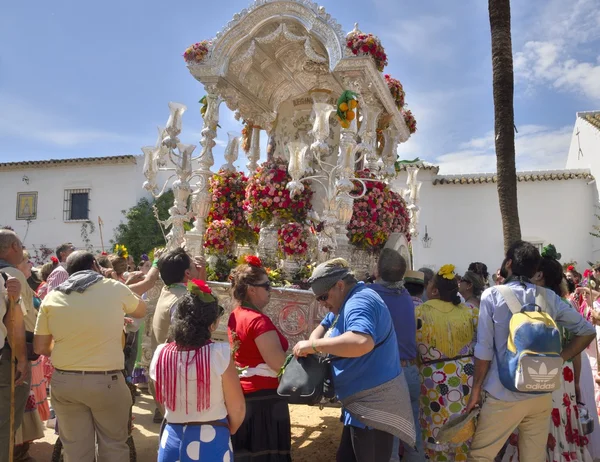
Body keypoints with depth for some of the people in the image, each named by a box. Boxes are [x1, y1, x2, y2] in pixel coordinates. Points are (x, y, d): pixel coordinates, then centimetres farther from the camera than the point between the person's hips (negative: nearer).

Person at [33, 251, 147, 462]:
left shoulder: (52, 297, 1)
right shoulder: (115, 288, -4)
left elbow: (40, 347, 6)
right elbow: (141, 311, 15)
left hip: (64, 381, 3)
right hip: (106, 381, -3)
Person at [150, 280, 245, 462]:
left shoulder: (160, 355, -8)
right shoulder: (220, 354, -19)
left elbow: (164, 402, 6)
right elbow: (237, 408, -10)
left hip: (172, 439, 3)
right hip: (210, 442, -3)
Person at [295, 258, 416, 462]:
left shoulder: (359, 302, -23)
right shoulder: (346, 302, 12)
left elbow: (363, 341, -41)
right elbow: (323, 327, 18)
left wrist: (313, 345, -32)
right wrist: (312, 343, -6)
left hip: (374, 404, -11)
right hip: (362, 403, 11)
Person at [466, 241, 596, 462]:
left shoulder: (492, 295, -9)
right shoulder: (549, 297, 2)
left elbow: (484, 349, -11)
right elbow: (587, 331, 6)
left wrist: (476, 388, -1)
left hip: (504, 394, -4)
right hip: (542, 394, 4)